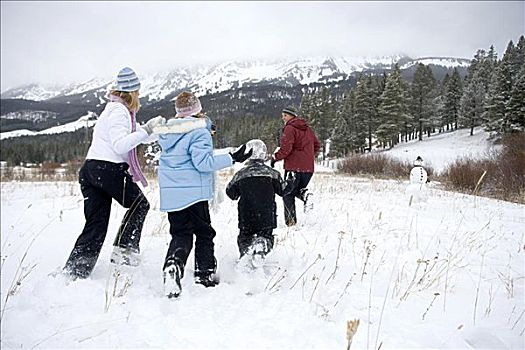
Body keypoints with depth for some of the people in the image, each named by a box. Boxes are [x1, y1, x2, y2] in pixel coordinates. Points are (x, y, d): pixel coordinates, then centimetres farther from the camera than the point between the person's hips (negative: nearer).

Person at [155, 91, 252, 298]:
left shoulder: (166, 131, 10)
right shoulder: (199, 131, -12)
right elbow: (203, 162, -18)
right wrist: (232, 158, -15)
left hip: (170, 193, 6)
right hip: (193, 191, -6)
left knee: (180, 234, 11)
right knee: (204, 233, 12)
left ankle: (173, 266, -14)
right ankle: (205, 273, 20)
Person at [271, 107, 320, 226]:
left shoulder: (289, 128, -9)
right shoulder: (307, 128, 15)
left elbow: (285, 148, -17)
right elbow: (317, 145, 20)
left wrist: (275, 158, -4)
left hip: (293, 167, -7)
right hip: (308, 167, 7)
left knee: (288, 194, 5)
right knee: (298, 188, 24)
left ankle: (290, 220, 0)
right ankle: (305, 194, -9)